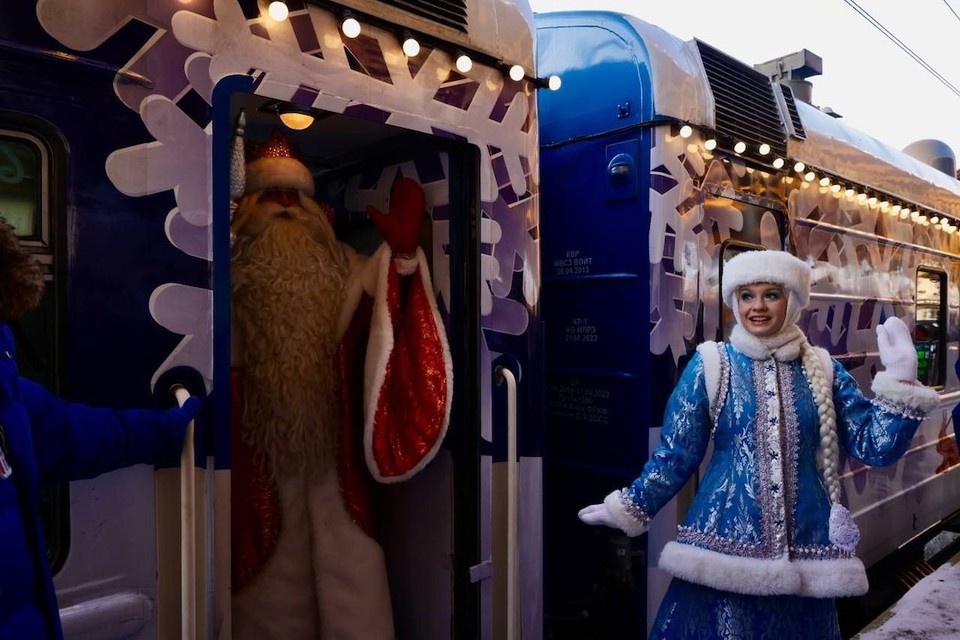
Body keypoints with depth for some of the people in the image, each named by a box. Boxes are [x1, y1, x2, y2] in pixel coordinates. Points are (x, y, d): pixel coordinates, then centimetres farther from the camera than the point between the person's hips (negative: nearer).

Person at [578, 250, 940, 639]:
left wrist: (899, 379, -8)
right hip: (724, 546, -2)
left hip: (804, 553, 3)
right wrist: (628, 510, 0)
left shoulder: (822, 369, 6)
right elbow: (676, 454, 0)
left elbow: (874, 446, 4)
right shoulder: (710, 365, -3)